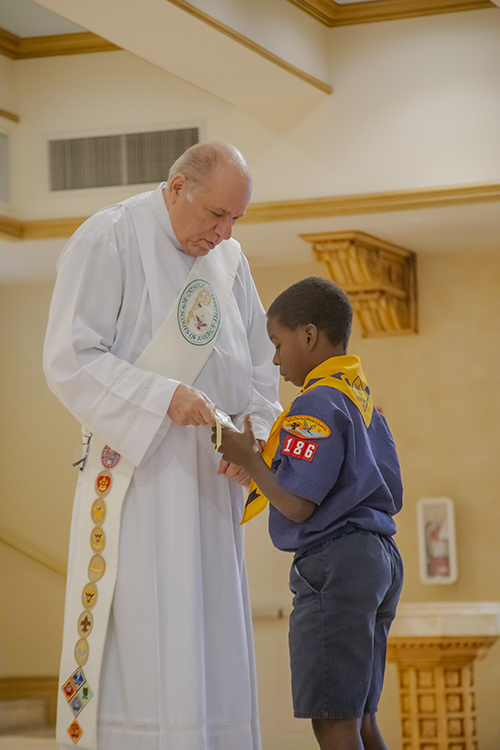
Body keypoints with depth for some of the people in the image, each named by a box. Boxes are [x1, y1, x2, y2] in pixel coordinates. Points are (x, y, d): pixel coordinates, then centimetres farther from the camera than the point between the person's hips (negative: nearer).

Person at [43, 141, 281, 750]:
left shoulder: (229, 260, 13)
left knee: (213, 647, 5)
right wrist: (163, 398, -22)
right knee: (143, 642, -10)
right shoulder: (107, 241, -6)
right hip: (135, 470, -6)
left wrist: (253, 437, -1)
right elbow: (69, 359, -13)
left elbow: (259, 367, 18)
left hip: (210, 478, 7)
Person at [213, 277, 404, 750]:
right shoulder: (364, 401, 16)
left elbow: (298, 505, -20)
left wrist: (248, 459, -8)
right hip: (379, 559, 10)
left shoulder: (315, 406, -14)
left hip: (332, 564, -10)